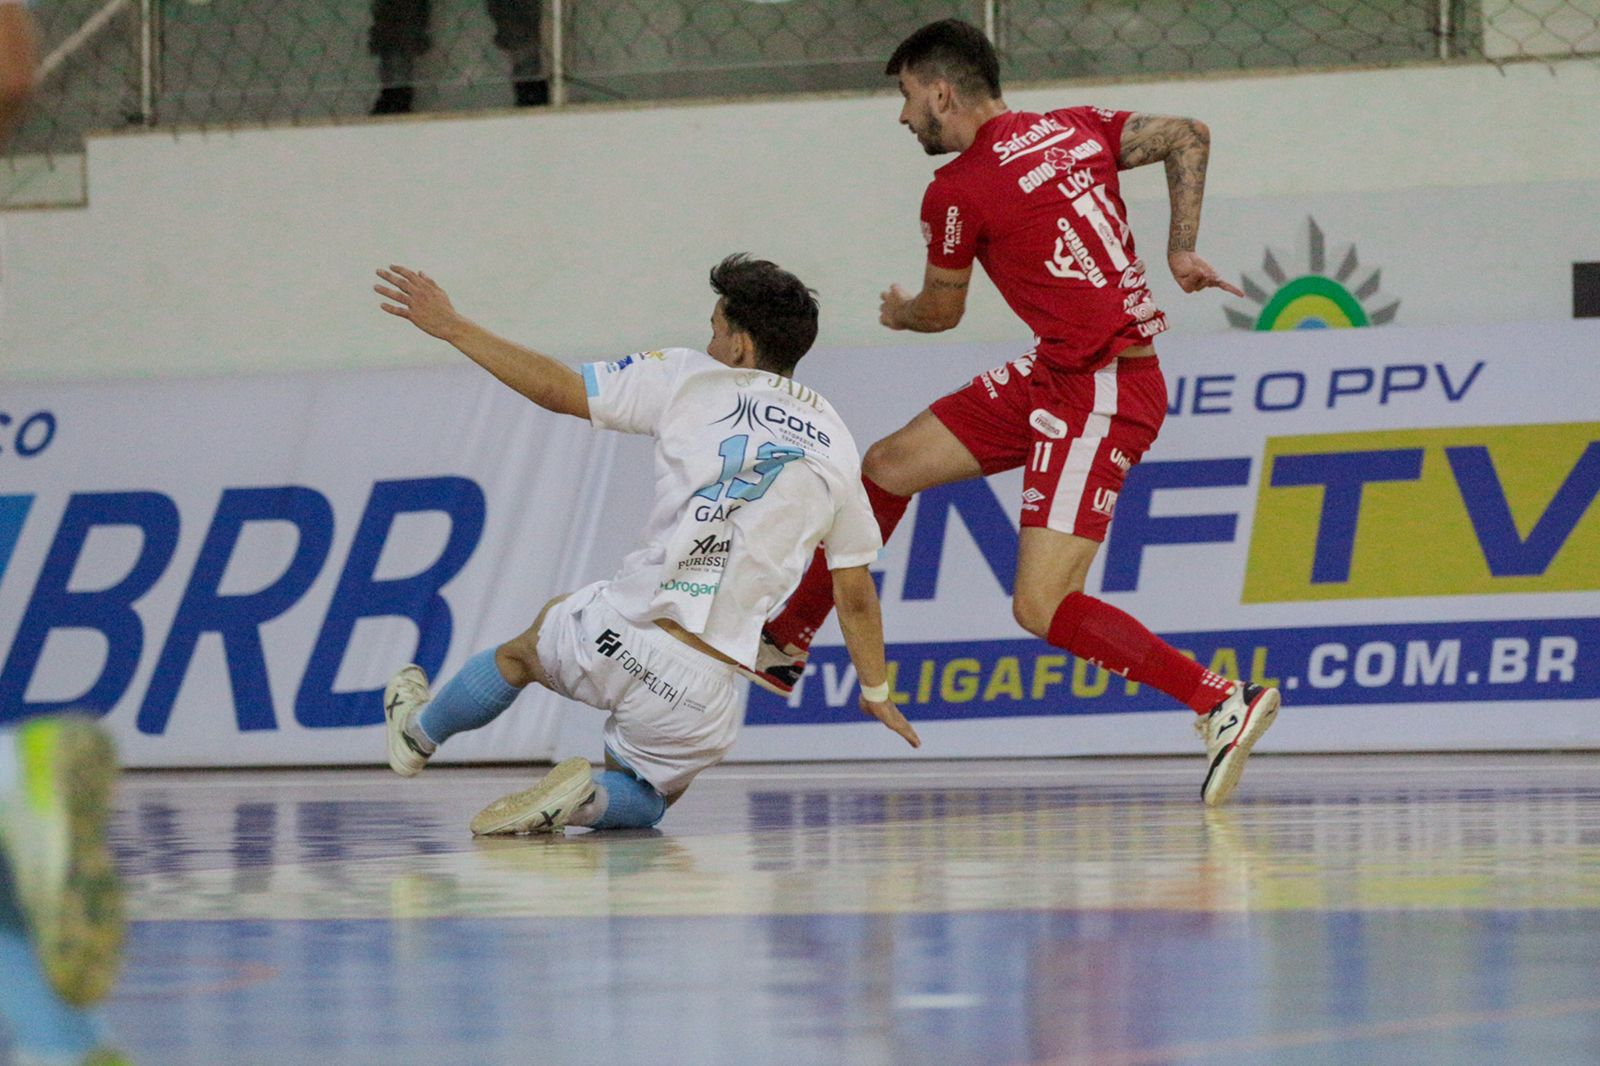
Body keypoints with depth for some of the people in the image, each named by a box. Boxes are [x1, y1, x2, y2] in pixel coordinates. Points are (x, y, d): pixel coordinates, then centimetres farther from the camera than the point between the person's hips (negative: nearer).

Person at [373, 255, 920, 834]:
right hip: (700, 695, 1)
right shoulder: (836, 445, 11)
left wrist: (450, 326, 11)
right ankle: (584, 796, -3)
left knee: (526, 649, 35)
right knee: (643, 800, 28)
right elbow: (855, 594, 16)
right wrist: (876, 692, 31)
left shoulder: (689, 379, 2)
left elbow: (556, 388, 1)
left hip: (619, 634, -1)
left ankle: (418, 730, 54)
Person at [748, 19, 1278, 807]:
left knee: (1041, 608, -13)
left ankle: (1221, 704, -11)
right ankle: (782, 648, 24)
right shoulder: (1072, 129, 7)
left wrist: (898, 314, 27)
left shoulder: (958, 189, -12)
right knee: (886, 467, 13)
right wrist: (1181, 250, 9)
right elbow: (1188, 137, 7)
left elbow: (941, 310, 4)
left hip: (1099, 395, -10)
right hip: (1054, 377, 10)